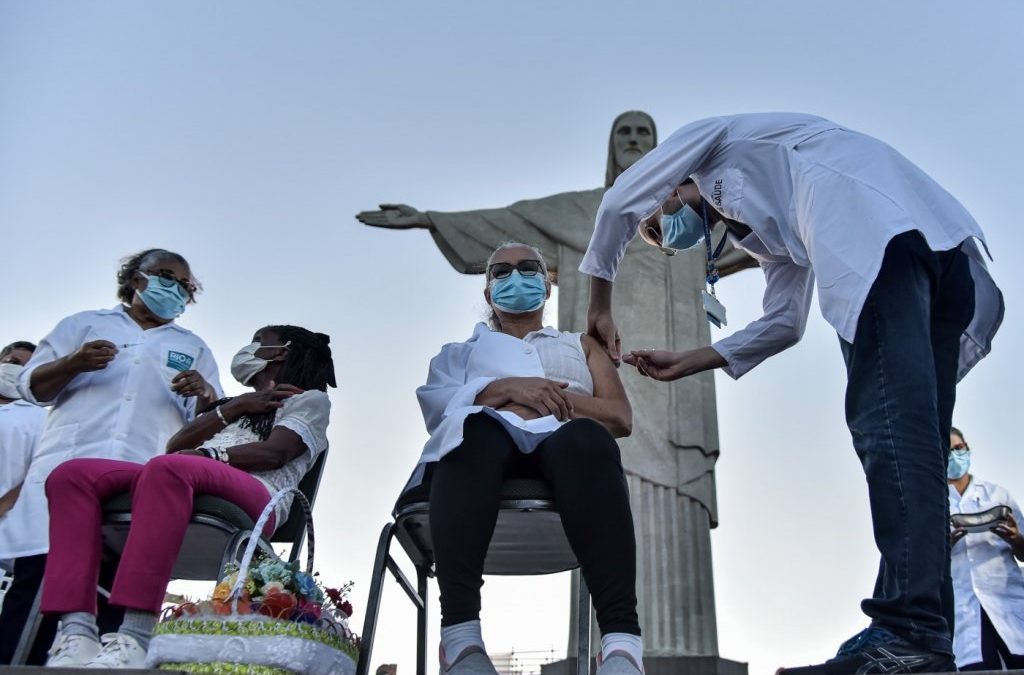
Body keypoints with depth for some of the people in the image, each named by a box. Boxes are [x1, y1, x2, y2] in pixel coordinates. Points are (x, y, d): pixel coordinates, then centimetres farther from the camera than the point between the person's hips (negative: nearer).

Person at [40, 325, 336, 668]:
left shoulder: (311, 399, 19)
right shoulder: (238, 402, 39)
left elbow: (276, 452, -1)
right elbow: (176, 445, 24)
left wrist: (204, 455, -11)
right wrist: (234, 408, 13)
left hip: (252, 499, -7)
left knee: (169, 468, -38)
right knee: (73, 474, -16)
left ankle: (134, 639, -45)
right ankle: (77, 631, -32)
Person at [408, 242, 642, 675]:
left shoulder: (580, 344, 37)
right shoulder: (463, 350, 35)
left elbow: (621, 417, 18)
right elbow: (435, 404, 12)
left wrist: (550, 396, 2)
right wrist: (506, 389, -5)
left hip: (563, 447, 1)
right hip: (484, 448, 0)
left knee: (585, 438, -39)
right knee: (477, 427, -39)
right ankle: (460, 638, -51)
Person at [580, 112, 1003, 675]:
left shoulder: (716, 143, 24)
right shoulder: (767, 234, 38)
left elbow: (619, 203, 16)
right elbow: (783, 322, 25)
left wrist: (600, 307, 23)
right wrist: (687, 362, 28)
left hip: (880, 224, -9)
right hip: (943, 246, 9)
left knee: (885, 422, -20)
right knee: (916, 436, 1)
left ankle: (909, 629, -28)